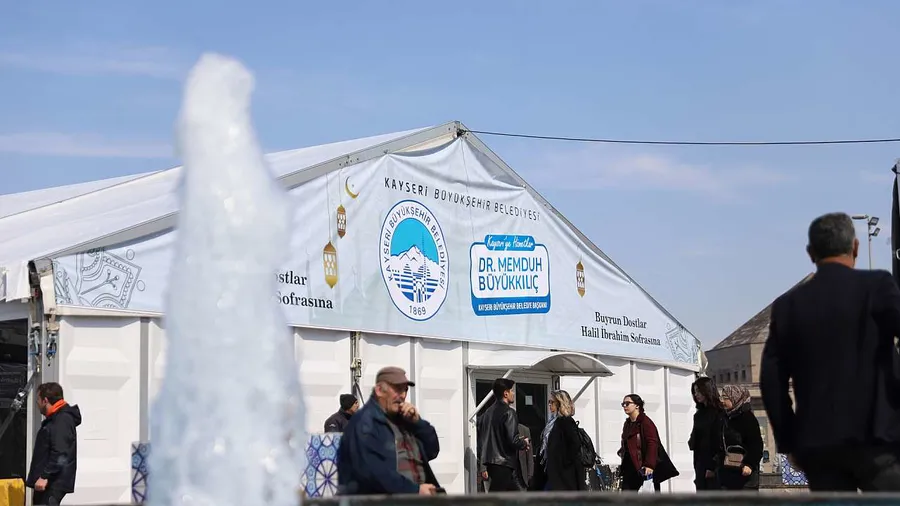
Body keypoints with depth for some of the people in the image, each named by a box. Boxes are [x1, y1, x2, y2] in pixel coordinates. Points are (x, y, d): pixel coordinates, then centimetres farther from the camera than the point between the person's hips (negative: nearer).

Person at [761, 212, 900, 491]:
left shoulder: (787, 304, 9)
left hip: (815, 442, 4)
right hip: (874, 435, -3)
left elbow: (771, 381, 7)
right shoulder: (877, 285, -1)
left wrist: (788, 442, 14)